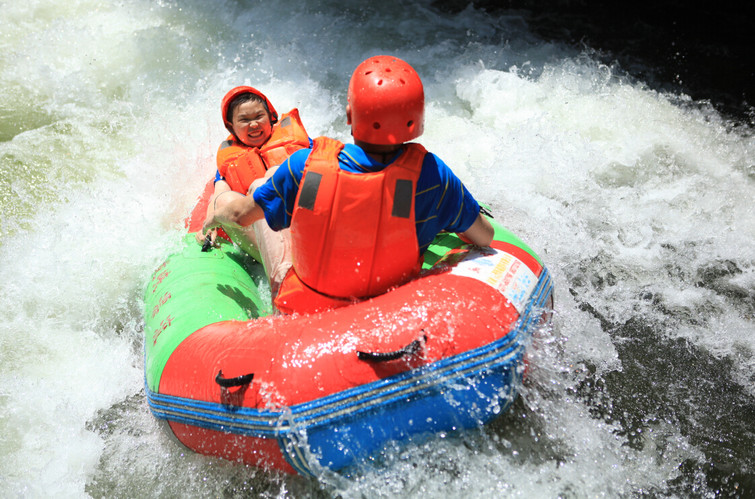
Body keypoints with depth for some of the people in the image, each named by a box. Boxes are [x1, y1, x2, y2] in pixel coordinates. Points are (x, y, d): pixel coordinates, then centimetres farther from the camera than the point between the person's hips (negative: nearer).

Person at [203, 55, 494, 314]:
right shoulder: (429, 174, -23)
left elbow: (239, 214, -6)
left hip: (301, 314, 0)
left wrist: (211, 221, 18)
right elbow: (485, 236, -8)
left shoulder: (305, 165, -21)